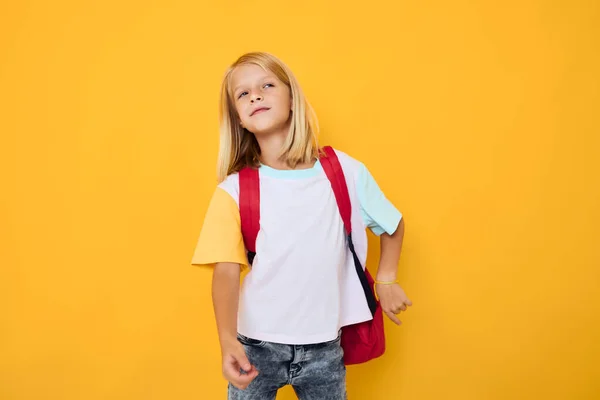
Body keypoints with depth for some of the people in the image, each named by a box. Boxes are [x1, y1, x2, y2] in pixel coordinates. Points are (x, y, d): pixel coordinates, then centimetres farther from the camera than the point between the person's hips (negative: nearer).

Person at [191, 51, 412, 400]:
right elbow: (226, 270, -16)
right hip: (256, 345, 0)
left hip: (324, 347, 1)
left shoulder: (345, 171, -6)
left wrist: (386, 280, 5)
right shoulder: (234, 191, -9)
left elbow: (392, 224, 10)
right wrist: (228, 339, -29)